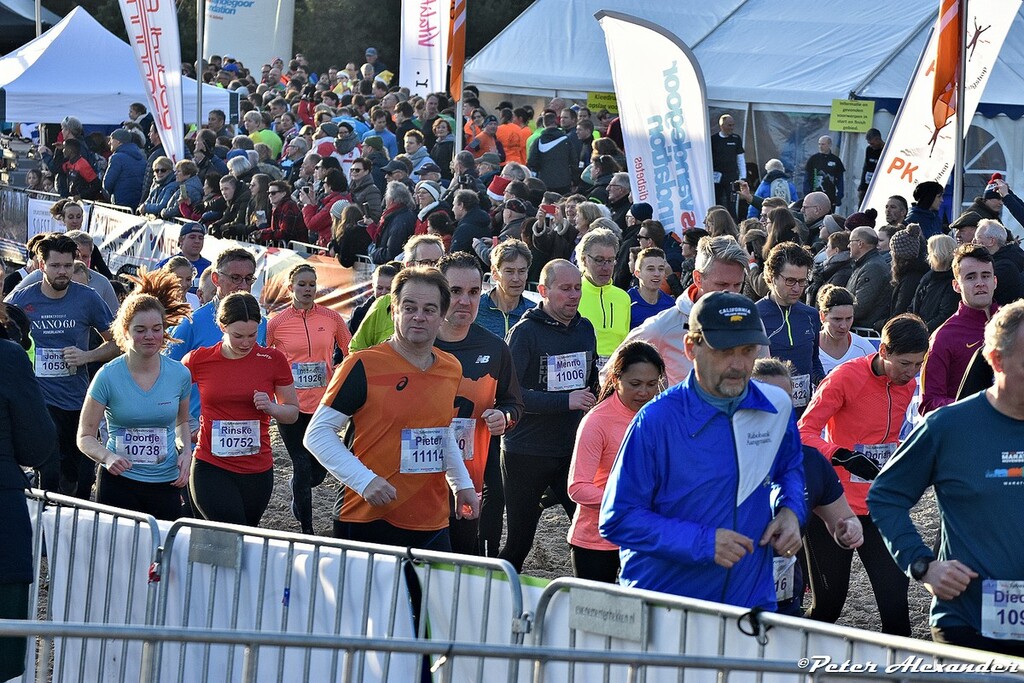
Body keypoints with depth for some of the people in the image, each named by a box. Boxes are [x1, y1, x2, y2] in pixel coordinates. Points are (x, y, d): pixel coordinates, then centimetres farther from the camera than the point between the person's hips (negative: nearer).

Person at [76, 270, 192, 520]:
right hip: (119, 482, -2)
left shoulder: (179, 374, 2)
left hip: (166, 483, 2)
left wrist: (186, 451, 2)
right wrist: (107, 457, -23)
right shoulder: (108, 377, -7)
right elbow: (85, 436, -4)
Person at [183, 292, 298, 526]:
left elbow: (293, 413, 8)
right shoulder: (198, 360, -2)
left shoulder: (273, 360, 0)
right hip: (211, 469, -2)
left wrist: (270, 407, -13)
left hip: (257, 469, 2)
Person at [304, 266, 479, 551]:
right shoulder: (363, 366, -10)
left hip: (433, 527, 6)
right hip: (368, 524, -5)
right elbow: (317, 434, -9)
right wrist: (365, 480, -19)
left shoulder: (452, 369, 10)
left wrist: (463, 484, 20)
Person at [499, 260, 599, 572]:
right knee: (519, 541, 3)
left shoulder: (585, 329, 9)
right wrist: (565, 401, -23)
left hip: (574, 450, 5)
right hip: (527, 451, -5)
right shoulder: (525, 332, -10)